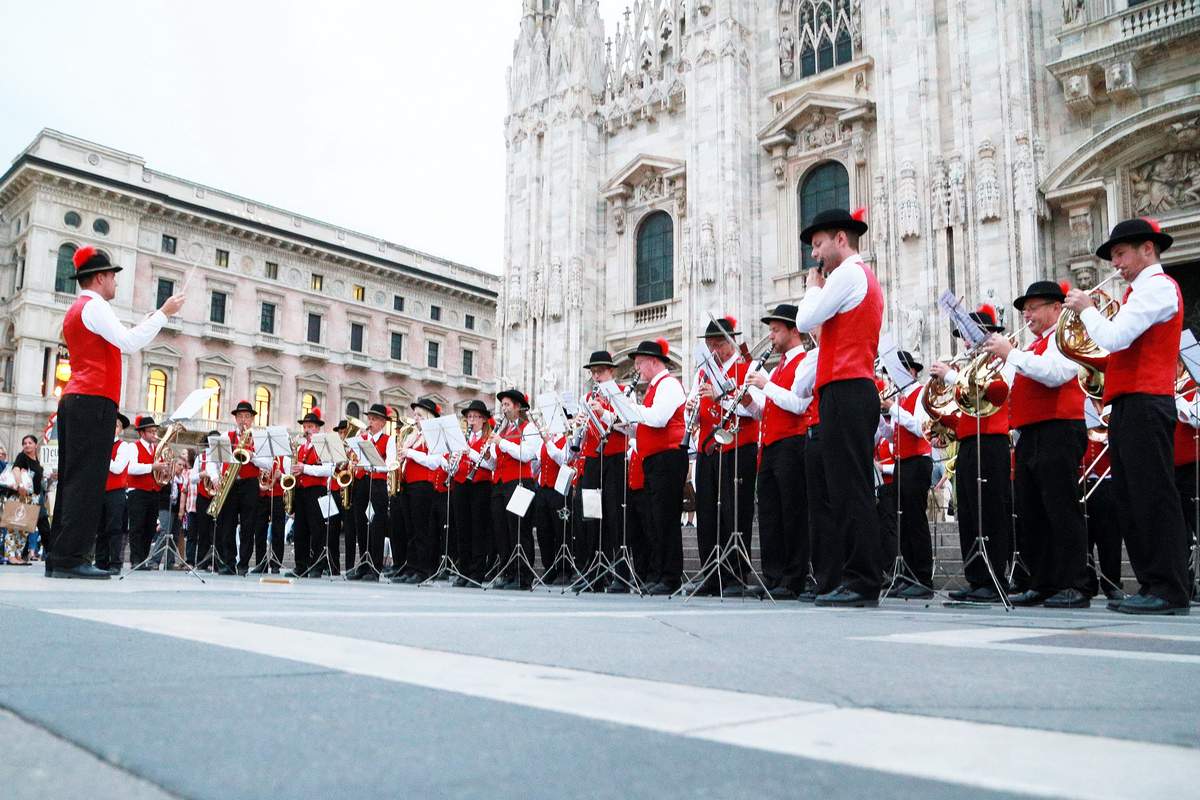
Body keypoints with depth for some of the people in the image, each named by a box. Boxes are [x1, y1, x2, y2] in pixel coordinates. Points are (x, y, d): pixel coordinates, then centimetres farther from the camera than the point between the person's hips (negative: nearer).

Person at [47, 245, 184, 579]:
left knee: (72, 478, 8)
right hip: (94, 401, -10)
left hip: (74, 401, 10)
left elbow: (113, 344, 26)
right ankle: (71, 558, -13)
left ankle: (58, 557, 9)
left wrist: (149, 323, 25)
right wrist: (164, 313, -11)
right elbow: (129, 343, -17)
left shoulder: (76, 310, 25)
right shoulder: (94, 306, -5)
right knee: (87, 479, -11)